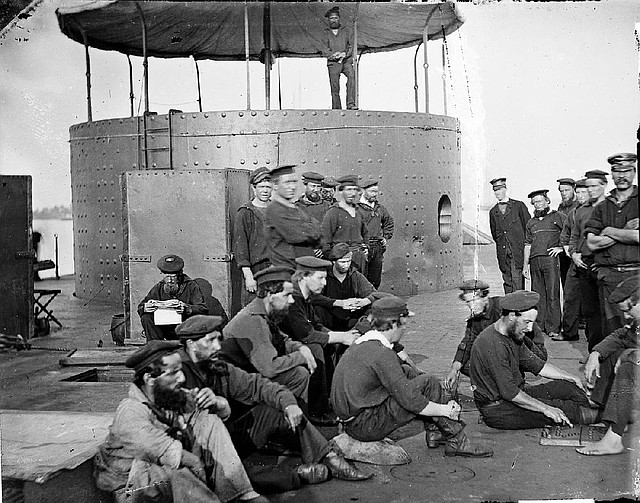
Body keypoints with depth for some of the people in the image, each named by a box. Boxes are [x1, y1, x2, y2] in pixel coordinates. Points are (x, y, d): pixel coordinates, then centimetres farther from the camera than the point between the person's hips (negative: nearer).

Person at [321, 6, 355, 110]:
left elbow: (352, 46, 6)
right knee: (334, 88, -6)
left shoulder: (346, 31, 15)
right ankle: (336, 109, 1)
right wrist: (334, 55, -15)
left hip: (346, 61, -1)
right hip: (333, 63, 1)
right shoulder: (325, 33, 14)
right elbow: (325, 52, 4)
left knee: (351, 75, -29)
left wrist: (344, 54, -13)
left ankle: (351, 104, -33)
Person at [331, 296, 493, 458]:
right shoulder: (382, 353, -20)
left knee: (407, 372, 17)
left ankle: (433, 430, 19)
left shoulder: (361, 343, 9)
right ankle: (456, 442, 2)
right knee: (428, 383, -9)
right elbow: (410, 401, -20)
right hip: (366, 427, -9)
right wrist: (444, 410, -8)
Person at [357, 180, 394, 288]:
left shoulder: (380, 208, 14)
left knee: (375, 281, 9)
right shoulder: (356, 207, -8)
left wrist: (386, 237, 20)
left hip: (378, 248, 6)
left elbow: (389, 221, 31)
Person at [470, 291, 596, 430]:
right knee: (560, 408, -19)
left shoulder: (513, 335, 6)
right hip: (497, 411, -10)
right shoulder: (492, 345, -27)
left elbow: (536, 364, 16)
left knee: (569, 386, 4)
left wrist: (572, 378, 12)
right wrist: (545, 409, -24)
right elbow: (510, 393, -28)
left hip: (516, 394, 10)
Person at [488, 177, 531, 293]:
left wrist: (524, 244, 3)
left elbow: (529, 226, 5)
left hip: (518, 250, -4)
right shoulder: (493, 212, 15)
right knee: (507, 281, 3)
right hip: (502, 252, 4)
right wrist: (501, 243, 12)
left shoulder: (519, 206, 4)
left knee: (517, 280, -10)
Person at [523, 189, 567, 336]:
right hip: (535, 261, 5)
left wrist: (562, 247, -4)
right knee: (537, 294, 6)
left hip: (550, 258, -5)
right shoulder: (531, 222, 19)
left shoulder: (557, 217, 5)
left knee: (552, 294, -6)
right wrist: (525, 264, 15)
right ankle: (538, 325, 11)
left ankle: (553, 328, -5)